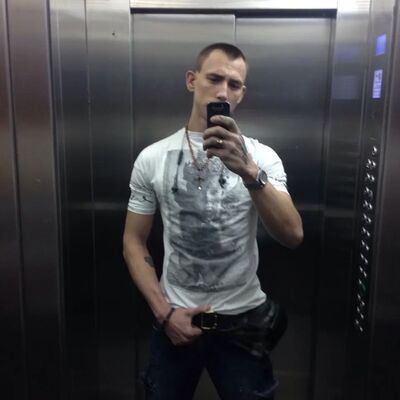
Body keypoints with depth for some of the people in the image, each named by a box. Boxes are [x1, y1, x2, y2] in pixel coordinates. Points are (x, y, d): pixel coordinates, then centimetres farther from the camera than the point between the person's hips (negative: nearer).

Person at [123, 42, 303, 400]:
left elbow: (293, 236, -20)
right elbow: (134, 244, 0)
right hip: (175, 319, 1)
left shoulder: (261, 156, -8)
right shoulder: (152, 159, -5)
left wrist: (248, 170, -33)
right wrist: (164, 311, -9)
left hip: (242, 319, 0)